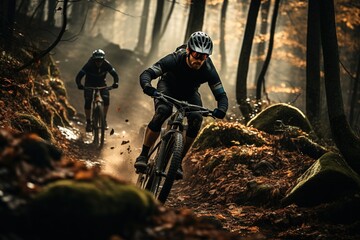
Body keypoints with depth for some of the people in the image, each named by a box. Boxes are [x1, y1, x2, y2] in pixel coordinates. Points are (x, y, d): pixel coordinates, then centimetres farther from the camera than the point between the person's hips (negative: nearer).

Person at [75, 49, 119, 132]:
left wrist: (116, 82, -40)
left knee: (106, 99, -21)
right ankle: (88, 122, -2)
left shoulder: (106, 64, -24)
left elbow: (115, 74, -20)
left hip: (101, 83, 1)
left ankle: (104, 119, -5)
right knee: (88, 102, -16)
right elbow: (79, 76, -31)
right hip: (89, 84, -1)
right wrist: (79, 85, -50)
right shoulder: (89, 65, -29)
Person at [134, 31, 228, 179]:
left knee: (196, 119, -24)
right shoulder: (174, 59, -35)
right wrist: (147, 87, -60)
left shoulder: (208, 70, -31)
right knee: (162, 112, -32)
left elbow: (221, 95, -26)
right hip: (168, 86, -2)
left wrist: (221, 110, -49)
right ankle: (143, 156, -22)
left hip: (189, 92, 2)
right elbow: (146, 74, -36)